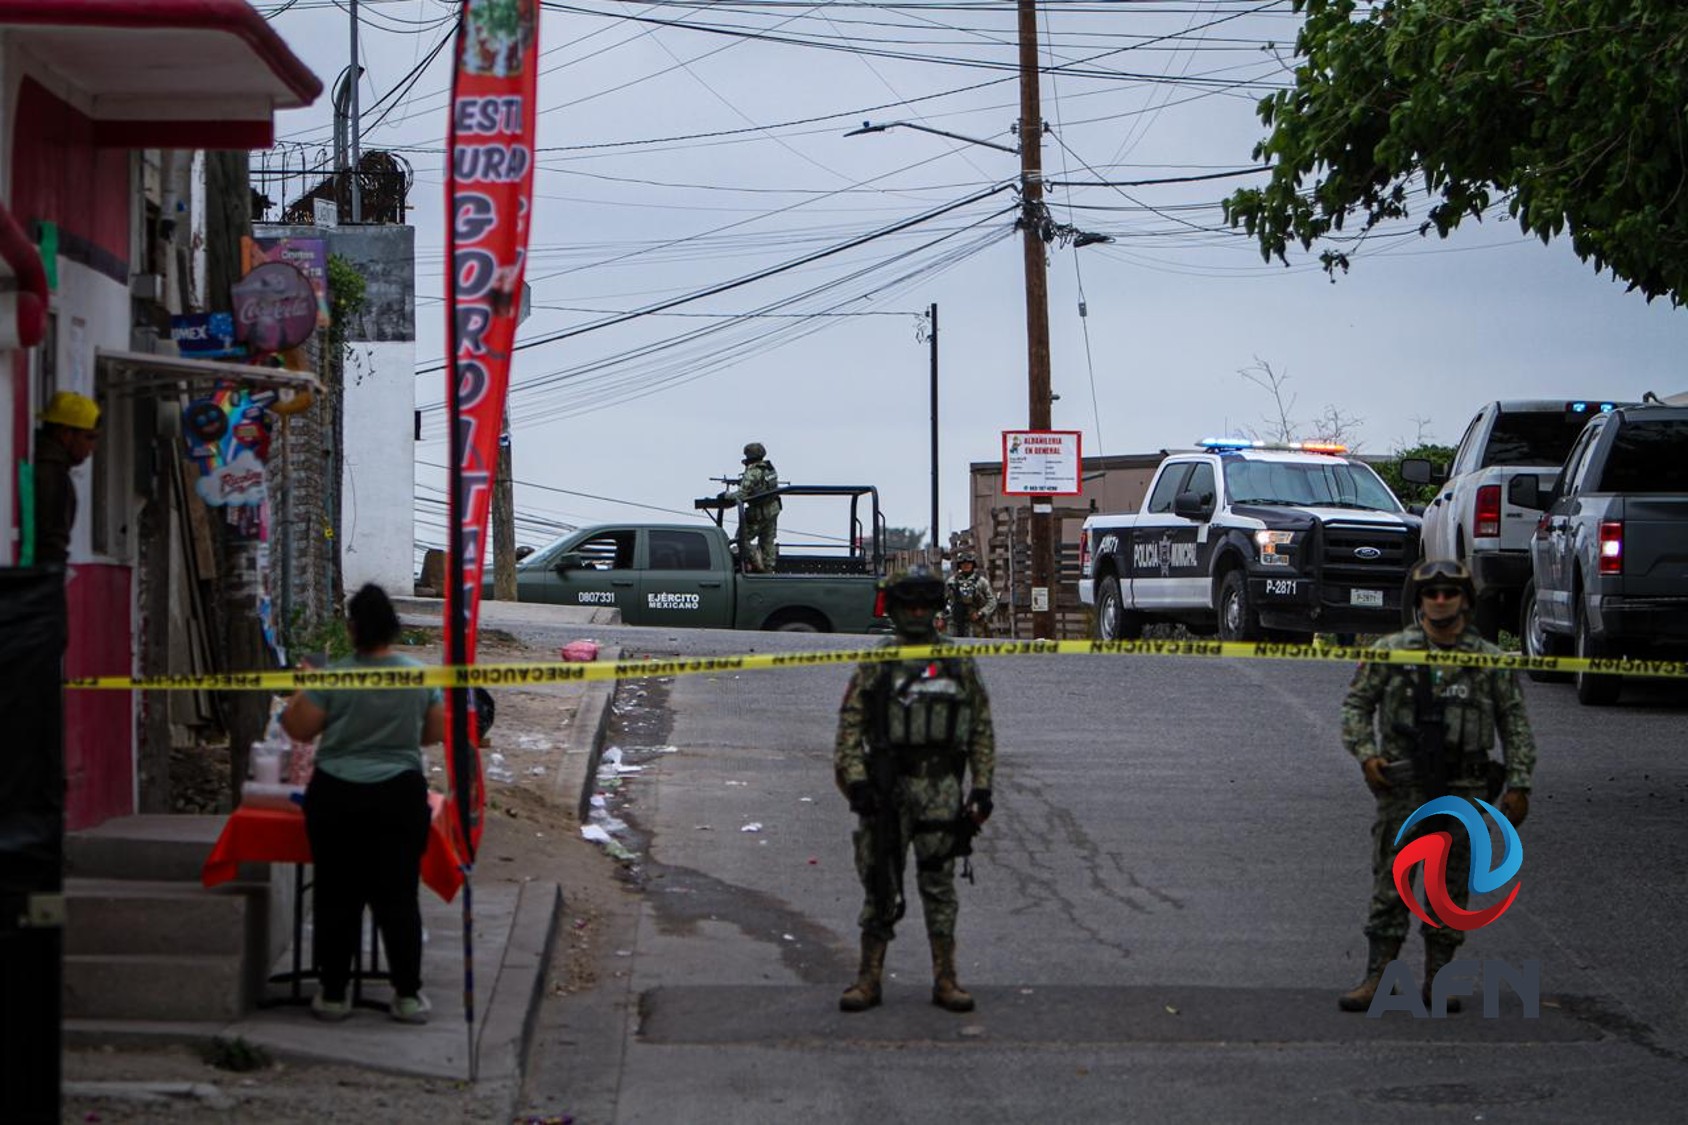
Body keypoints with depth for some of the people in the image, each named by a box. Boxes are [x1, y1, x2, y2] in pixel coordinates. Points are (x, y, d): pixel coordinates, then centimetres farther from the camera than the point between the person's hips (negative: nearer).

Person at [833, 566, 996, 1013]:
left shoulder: (959, 665, 9)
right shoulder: (875, 665, 5)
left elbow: (982, 729, 10)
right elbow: (850, 724, 1)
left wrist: (982, 787, 3)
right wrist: (855, 779, -9)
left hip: (941, 787, 1)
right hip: (887, 787, -1)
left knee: (939, 883, 3)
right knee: (880, 883, 3)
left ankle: (945, 980, 7)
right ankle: (869, 978, 9)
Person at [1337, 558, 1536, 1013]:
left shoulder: (1492, 663, 5)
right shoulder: (1390, 652, 2)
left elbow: (1516, 726, 8)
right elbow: (1356, 706, 7)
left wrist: (1519, 784, 2)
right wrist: (1366, 753, -7)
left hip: (1464, 791, 1)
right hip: (1403, 788, -1)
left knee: (1451, 889, 5)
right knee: (1391, 883, -2)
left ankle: (1438, 980, 13)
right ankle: (1377, 978, 1)